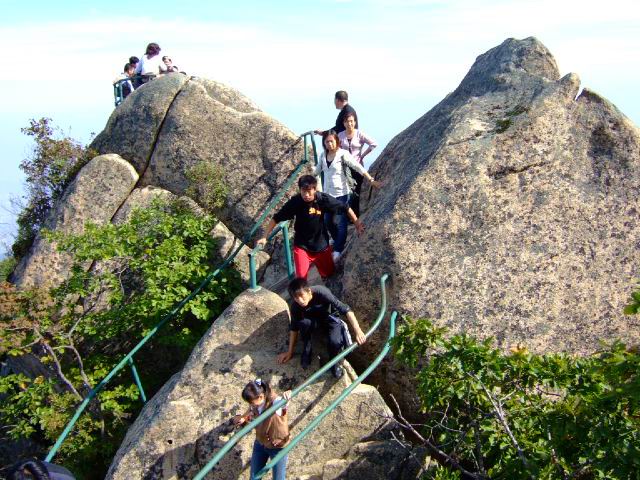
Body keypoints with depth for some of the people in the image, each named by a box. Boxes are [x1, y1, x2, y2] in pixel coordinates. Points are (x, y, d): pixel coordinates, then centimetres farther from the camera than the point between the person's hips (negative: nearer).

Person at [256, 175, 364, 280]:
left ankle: (316, 262, 44)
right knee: (301, 276, -16)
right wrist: (265, 237, -14)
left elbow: (346, 208, -8)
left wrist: (357, 223, -5)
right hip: (302, 245, -1)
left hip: (321, 244, 2)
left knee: (328, 274, 14)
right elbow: (276, 218, -13)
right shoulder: (295, 201, -21)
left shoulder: (324, 199, -20)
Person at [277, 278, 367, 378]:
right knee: (303, 322, -34)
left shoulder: (321, 292, -36)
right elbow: (294, 327, -11)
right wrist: (290, 352, -8)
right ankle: (306, 351, -8)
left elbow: (345, 309, -37)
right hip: (314, 320, 2)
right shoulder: (296, 306, -25)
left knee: (335, 341, -33)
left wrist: (358, 332, -44)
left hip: (331, 318, -2)